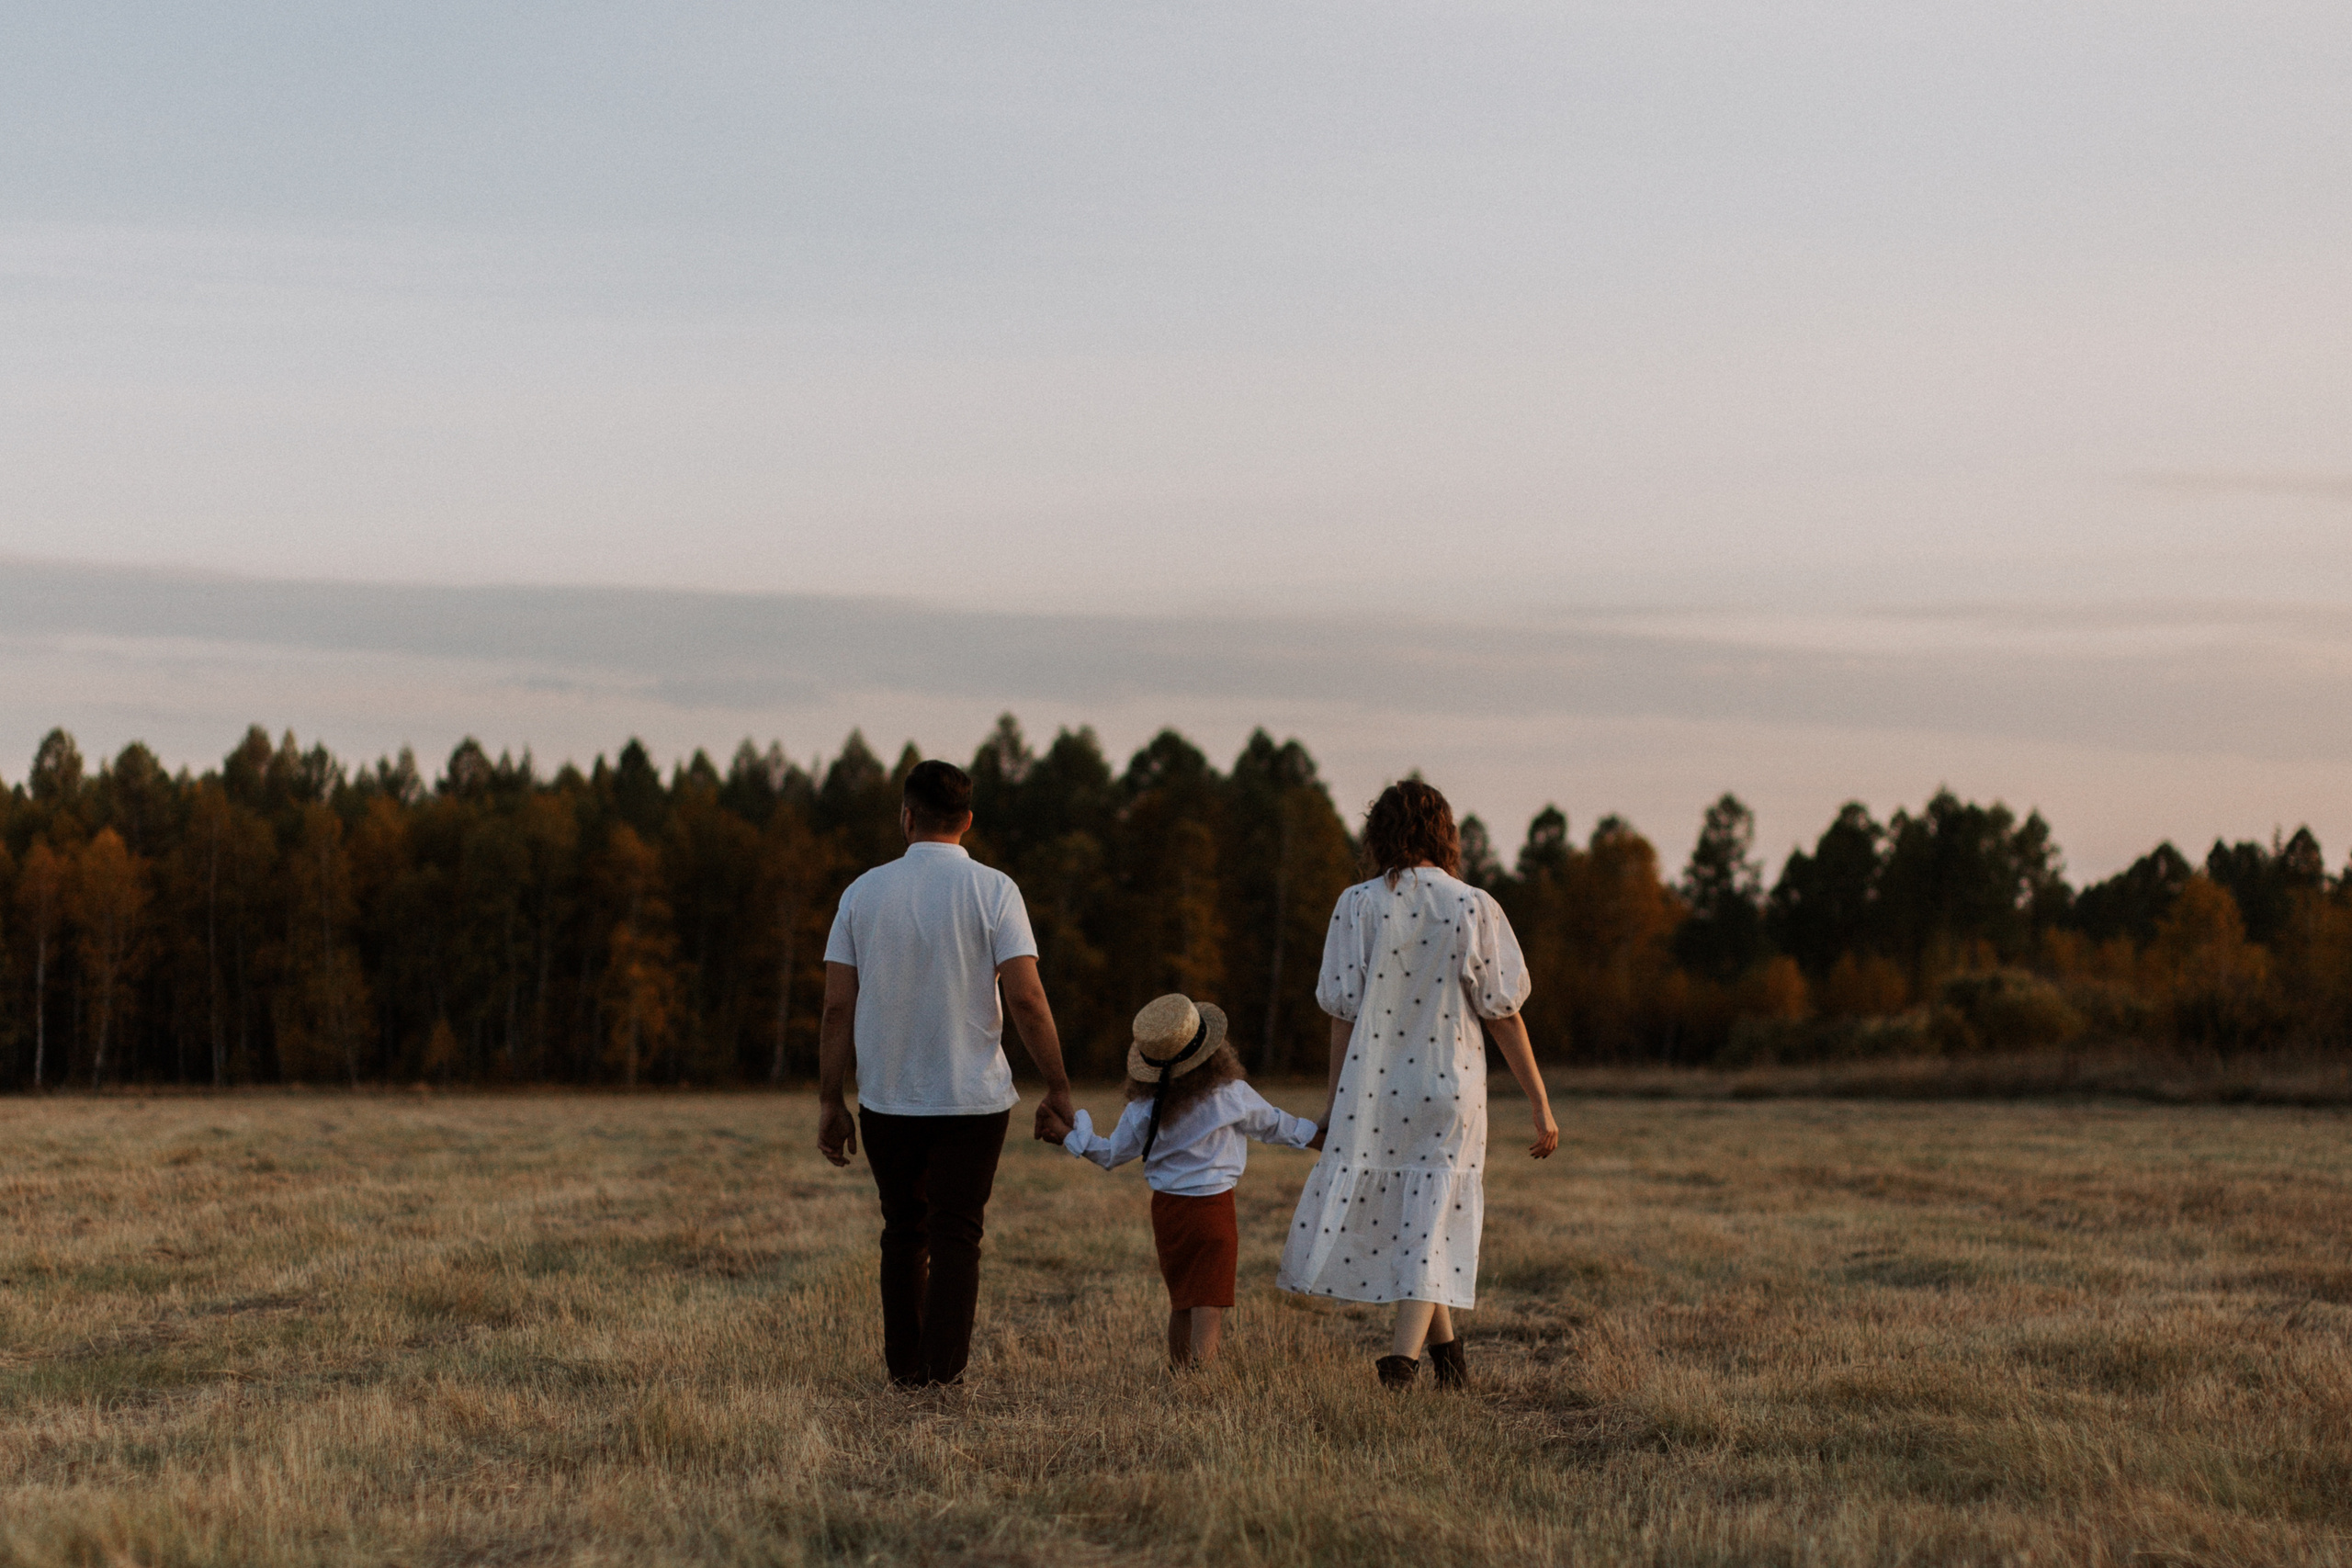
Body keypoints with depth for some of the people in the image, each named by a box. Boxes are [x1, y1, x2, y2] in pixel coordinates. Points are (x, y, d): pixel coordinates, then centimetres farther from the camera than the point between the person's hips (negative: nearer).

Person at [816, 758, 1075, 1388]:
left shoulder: (864, 892, 2)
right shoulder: (992, 891, -6)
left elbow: (837, 1006, 0)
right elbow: (1025, 998, -13)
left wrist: (830, 1102, 7)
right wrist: (1057, 1088, -5)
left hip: (887, 1100, 2)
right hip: (972, 1097, -2)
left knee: (903, 1233, 16)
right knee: (955, 1235, 2)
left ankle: (904, 1368, 20)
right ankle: (943, 1369, -9)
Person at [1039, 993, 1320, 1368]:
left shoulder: (1142, 1112, -5)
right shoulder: (1232, 1096, -7)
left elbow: (1111, 1155, 7)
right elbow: (1271, 1124, 11)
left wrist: (1071, 1136, 18)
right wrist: (1311, 1134, 27)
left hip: (1166, 1211, 3)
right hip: (1214, 1208, -3)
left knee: (1180, 1303, 17)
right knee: (1208, 1303, -7)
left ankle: (1178, 1369, 24)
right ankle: (1202, 1366, -24)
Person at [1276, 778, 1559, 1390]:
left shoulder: (1357, 905, -4)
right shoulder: (1474, 908, -5)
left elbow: (1343, 1014, -2)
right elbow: (1503, 1015, -4)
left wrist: (1333, 1106, 7)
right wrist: (1541, 1107, 3)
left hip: (1372, 1089, 1)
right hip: (1450, 1088, -1)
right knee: (1433, 1227, 4)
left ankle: (1447, 1347, 24)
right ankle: (1402, 1353, -11)